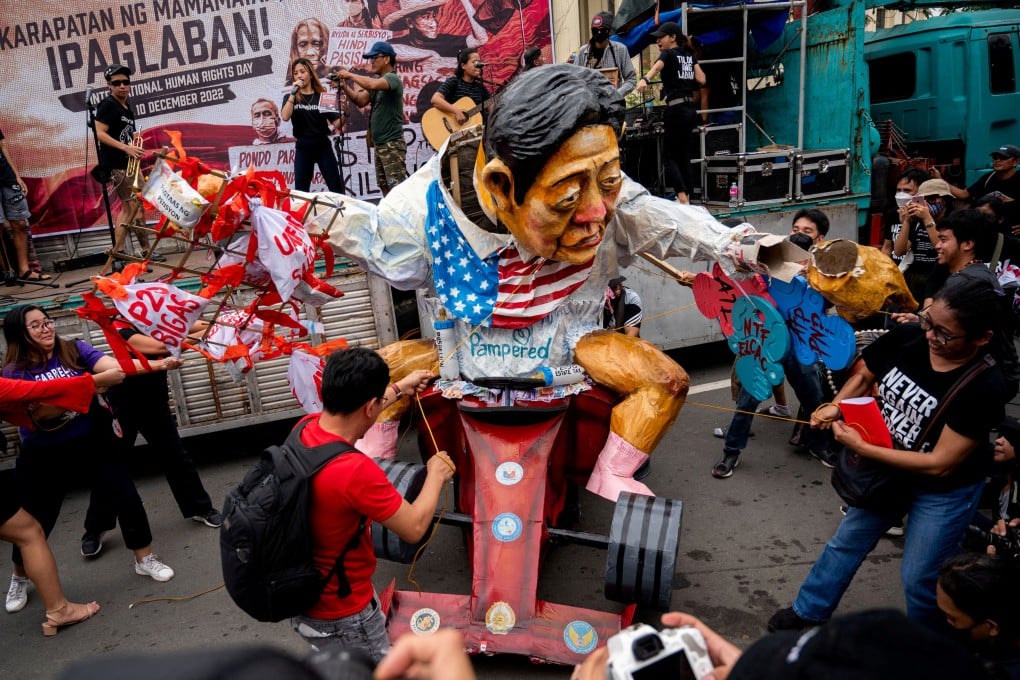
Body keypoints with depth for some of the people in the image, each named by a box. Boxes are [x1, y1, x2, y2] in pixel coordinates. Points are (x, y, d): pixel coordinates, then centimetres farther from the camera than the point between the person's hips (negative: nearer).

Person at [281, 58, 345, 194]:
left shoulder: (322, 96, 4)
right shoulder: (290, 97, 6)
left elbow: (336, 123, 1)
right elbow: (285, 117, -14)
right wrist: (293, 92, -13)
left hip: (323, 146, -1)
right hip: (302, 148, 1)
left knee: (336, 187, -1)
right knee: (301, 190, 5)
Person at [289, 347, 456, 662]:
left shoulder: (305, 429, -12)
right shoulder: (357, 471, -36)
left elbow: (350, 408, 12)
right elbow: (414, 528, -21)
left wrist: (399, 388, 24)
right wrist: (436, 474, -5)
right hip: (341, 615, -7)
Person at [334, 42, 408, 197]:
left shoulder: (392, 78, -11)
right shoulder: (377, 80, 16)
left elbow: (372, 84, -31)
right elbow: (361, 101, 10)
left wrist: (350, 75, -18)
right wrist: (344, 87, -5)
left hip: (392, 144, -9)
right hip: (379, 144, 9)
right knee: (385, 187, 11)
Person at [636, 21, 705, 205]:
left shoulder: (668, 54, -6)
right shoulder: (689, 55, 14)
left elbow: (657, 66, -30)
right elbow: (702, 79, 8)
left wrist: (644, 79, -49)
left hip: (676, 110, -8)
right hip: (691, 109, 8)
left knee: (669, 156, -3)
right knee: (684, 155, 13)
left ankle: (682, 198, -15)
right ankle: (685, 199, 15)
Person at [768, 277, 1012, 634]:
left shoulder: (985, 387, -32)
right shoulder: (907, 336, -20)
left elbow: (939, 464, -29)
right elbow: (863, 376, 0)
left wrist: (861, 448, -28)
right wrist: (836, 406, -19)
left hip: (945, 490, -5)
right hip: (887, 468, 5)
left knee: (919, 577, 11)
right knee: (846, 542, 18)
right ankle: (808, 611, 40)